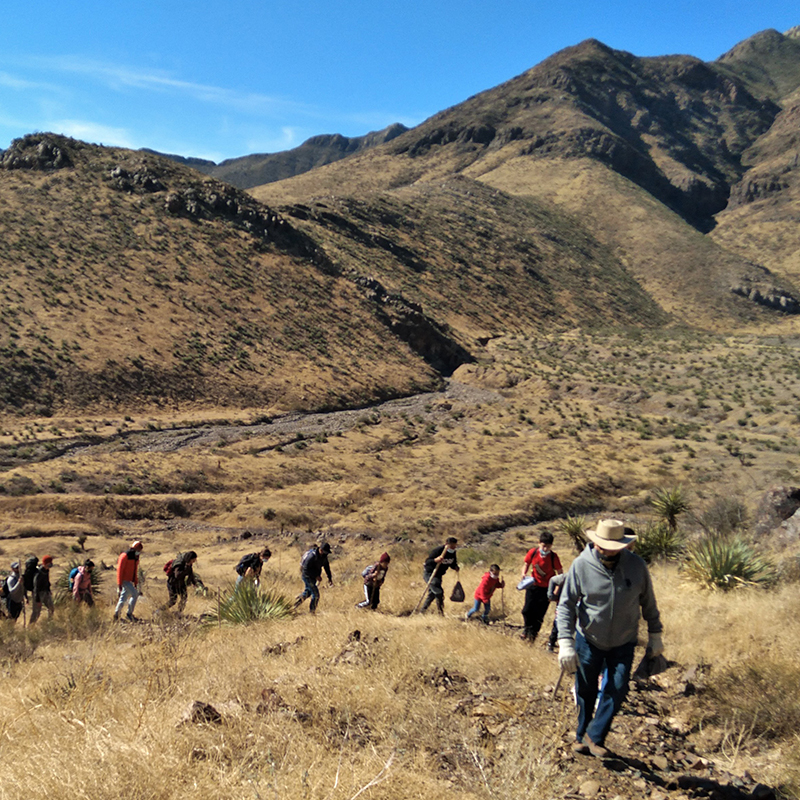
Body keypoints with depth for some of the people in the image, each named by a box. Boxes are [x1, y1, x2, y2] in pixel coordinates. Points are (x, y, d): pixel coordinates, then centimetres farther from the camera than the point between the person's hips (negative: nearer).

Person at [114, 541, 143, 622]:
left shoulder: (136, 557, 12)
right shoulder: (125, 556, -15)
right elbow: (119, 570, -16)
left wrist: (136, 583, 20)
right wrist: (119, 583, -18)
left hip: (129, 581, 9)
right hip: (124, 580, -9)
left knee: (123, 598, 11)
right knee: (135, 594, -12)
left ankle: (116, 614, 19)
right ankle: (129, 613, -3)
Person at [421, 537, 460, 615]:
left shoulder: (453, 553, -2)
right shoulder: (437, 550, -24)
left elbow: (452, 563, 13)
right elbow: (427, 561, -25)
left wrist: (455, 567, -9)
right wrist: (435, 560, -44)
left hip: (438, 575, 8)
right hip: (429, 574, -8)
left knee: (432, 593, 16)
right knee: (438, 591, -22)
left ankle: (423, 610, 33)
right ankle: (441, 612, -12)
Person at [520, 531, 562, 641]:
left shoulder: (553, 557, -17)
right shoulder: (533, 553, -11)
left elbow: (560, 574, -8)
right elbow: (526, 563, 6)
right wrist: (524, 573, -14)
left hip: (546, 589, -2)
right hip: (533, 586, 2)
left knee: (539, 613, 5)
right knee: (527, 610, 3)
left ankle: (533, 632, 29)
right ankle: (528, 628, 32)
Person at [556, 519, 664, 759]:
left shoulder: (636, 566, -12)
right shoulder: (581, 565, -17)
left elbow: (648, 603, 4)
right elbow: (566, 605, -13)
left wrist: (655, 635, 10)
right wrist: (566, 643, -20)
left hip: (623, 643, 1)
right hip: (589, 640, -1)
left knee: (617, 689, -8)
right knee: (586, 691, 10)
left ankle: (595, 737, 9)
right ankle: (581, 736, 31)